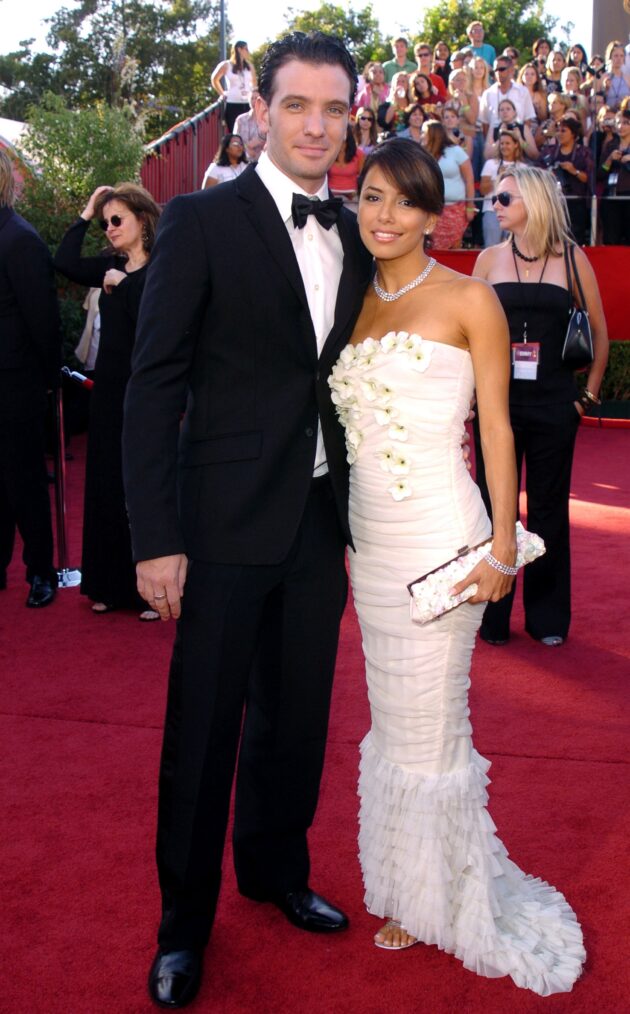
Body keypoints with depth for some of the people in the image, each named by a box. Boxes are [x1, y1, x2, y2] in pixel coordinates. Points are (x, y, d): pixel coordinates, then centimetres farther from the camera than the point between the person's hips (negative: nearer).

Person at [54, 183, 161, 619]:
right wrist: (86, 213, 0)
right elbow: (65, 263, -4)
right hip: (109, 388, 7)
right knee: (107, 485, 11)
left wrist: (123, 282, -14)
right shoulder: (110, 266, 10)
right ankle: (112, 584, 22)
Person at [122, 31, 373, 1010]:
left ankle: (277, 871, 39)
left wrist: (356, 514, 9)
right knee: (204, 726, 6)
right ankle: (185, 922, 25)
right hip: (228, 522, -5)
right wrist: (156, 537, -14)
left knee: (297, 716, 16)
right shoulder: (201, 221, -7)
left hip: (321, 520, 5)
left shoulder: (356, 235, 9)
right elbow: (154, 385, -10)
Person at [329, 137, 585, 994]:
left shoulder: (468, 298, -5)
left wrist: (502, 543, -11)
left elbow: (497, 426, -6)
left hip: (437, 536, -6)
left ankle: (441, 900, 23)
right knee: (391, 721, 14)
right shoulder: (355, 304, 11)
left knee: (429, 727, 4)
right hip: (368, 537, 6)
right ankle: (405, 887, 30)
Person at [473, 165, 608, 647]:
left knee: (549, 508, 7)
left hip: (554, 404, -1)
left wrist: (589, 394, 3)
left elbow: (600, 332, 6)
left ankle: (548, 617, 20)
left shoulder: (571, 258, 0)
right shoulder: (490, 259, 4)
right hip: (498, 402, 1)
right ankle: (493, 616, 17)